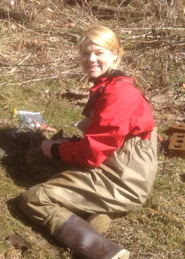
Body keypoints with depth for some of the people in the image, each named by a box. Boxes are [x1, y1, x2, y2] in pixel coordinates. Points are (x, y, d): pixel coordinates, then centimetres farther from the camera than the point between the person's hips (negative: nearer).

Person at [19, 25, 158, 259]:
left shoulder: (118, 92, -18)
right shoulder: (105, 88, 14)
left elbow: (93, 152, -20)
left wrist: (55, 150, -4)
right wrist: (64, 143, 2)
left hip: (122, 180, -11)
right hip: (112, 168, 11)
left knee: (32, 200, -10)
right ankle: (97, 211, 1)